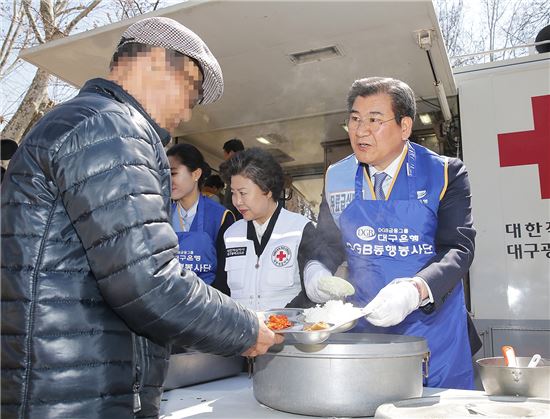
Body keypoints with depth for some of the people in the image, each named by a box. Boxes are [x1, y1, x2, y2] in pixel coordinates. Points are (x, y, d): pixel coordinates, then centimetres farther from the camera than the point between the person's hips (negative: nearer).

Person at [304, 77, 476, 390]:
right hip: (362, 328, 3)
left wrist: (416, 289, -31)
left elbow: (458, 248, -13)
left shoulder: (446, 174, -7)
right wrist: (315, 268, -12)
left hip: (432, 328, -2)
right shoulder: (337, 177, 2)